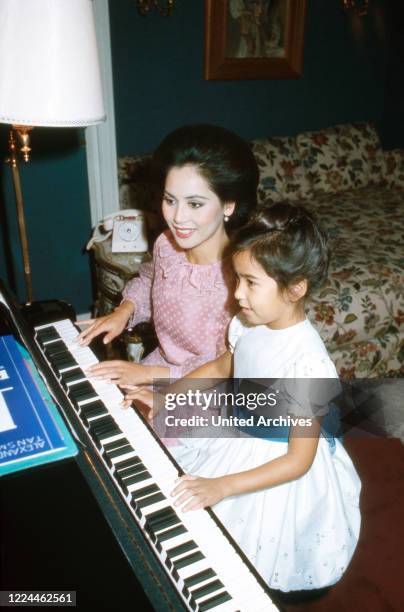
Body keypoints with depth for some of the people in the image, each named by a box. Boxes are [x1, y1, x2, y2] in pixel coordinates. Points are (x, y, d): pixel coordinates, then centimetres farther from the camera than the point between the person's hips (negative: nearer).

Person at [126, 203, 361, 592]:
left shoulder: (309, 364, -33)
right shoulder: (248, 324, -13)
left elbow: (298, 462, -26)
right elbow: (222, 368, 10)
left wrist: (222, 487, -33)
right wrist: (164, 398, 3)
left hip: (279, 465, -7)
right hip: (238, 436, 7)